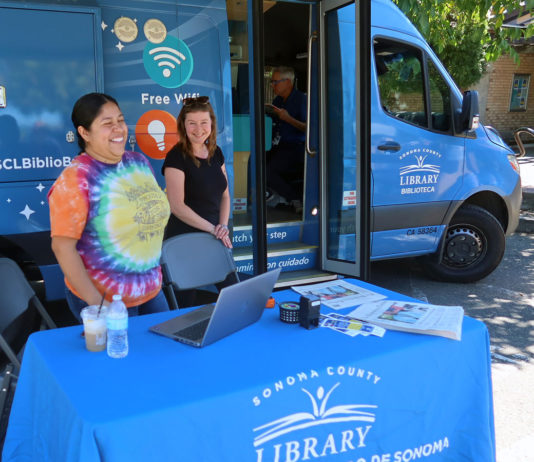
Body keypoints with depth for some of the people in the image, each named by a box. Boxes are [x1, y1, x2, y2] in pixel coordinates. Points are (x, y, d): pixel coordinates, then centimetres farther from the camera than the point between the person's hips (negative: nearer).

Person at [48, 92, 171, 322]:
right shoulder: (76, 180, -16)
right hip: (106, 301, -6)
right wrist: (96, 302, -20)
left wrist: (154, 275, 13)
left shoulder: (139, 162, 3)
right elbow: (63, 246, -18)